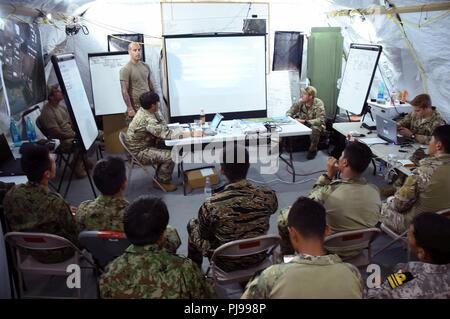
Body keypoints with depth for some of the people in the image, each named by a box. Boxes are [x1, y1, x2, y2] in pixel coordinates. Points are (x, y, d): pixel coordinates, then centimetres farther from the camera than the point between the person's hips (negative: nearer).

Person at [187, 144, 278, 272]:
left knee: (193, 224, 22)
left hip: (226, 264, -3)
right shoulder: (268, 195, -24)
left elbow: (204, 236, -13)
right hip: (258, 257, 3)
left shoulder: (211, 205, -33)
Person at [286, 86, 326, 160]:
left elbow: (321, 120, -29)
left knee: (315, 128, -37)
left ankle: (313, 150, -15)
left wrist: (305, 121, -37)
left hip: (315, 125, -4)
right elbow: (289, 112, 0)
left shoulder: (318, 104, -21)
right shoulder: (300, 102, -9)